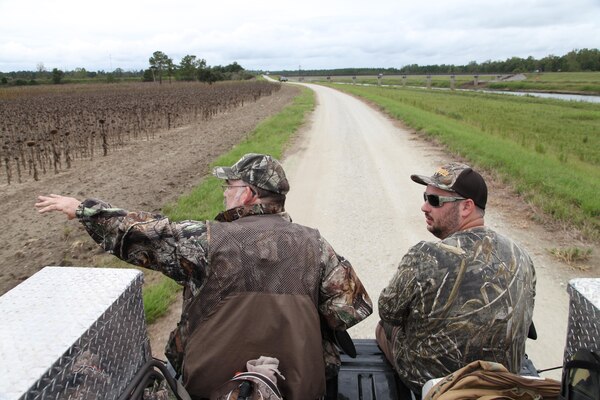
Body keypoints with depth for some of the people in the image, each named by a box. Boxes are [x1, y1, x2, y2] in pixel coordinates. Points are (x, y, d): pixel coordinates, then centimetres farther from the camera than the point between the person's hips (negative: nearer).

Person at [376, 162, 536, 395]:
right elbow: (521, 321, 4)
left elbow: (389, 312, -14)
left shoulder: (425, 258, -30)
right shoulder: (521, 256, -11)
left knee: (384, 326, 22)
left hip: (429, 381, -5)